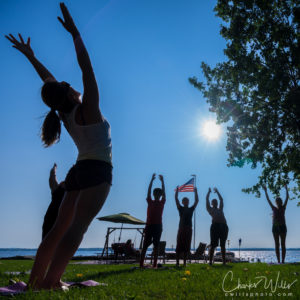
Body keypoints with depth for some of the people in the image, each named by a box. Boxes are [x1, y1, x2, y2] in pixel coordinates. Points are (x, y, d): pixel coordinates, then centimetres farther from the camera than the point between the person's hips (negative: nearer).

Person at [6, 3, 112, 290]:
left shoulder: (65, 114, 12)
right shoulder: (88, 109, -6)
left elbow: (49, 79, 23)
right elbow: (86, 67, -10)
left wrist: (29, 54, 33)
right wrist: (75, 33, -9)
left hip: (79, 171, 8)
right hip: (97, 171, -8)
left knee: (59, 228, 6)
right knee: (77, 227, -18)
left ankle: (35, 279, 3)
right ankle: (47, 282, -27)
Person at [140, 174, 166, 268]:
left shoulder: (162, 203, 11)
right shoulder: (150, 202, 8)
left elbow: (164, 193, 1)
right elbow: (149, 191, -1)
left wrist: (162, 181, -6)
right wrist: (152, 180, -9)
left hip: (158, 226, 1)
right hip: (149, 225, -1)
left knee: (156, 245, 1)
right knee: (145, 245, -2)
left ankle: (155, 264, 1)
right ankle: (141, 263, -4)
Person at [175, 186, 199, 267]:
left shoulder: (191, 209, 14)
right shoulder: (180, 208, 8)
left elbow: (196, 201, 11)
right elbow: (176, 199, 2)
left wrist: (195, 192, 8)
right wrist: (177, 190, 0)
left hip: (189, 229, 2)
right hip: (181, 228, -2)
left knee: (187, 246, 3)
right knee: (179, 246, -3)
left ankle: (184, 263, 7)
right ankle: (177, 262, 0)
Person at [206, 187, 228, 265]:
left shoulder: (220, 209, 29)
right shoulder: (210, 209, 19)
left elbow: (221, 199, 36)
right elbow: (207, 199, 21)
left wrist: (217, 192, 45)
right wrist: (209, 192, 35)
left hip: (224, 226, 4)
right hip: (215, 225, -4)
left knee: (223, 245, 4)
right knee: (213, 245, -6)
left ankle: (224, 261, 6)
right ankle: (210, 261, -5)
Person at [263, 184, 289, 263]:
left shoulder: (283, 208, 8)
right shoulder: (274, 208, 10)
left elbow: (287, 198, 5)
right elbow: (268, 200, 12)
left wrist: (286, 189, 2)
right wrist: (265, 191, 12)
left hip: (282, 227, -1)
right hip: (275, 227, 1)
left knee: (283, 244, -2)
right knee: (277, 245, 0)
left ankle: (283, 260, -5)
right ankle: (278, 261, 0)